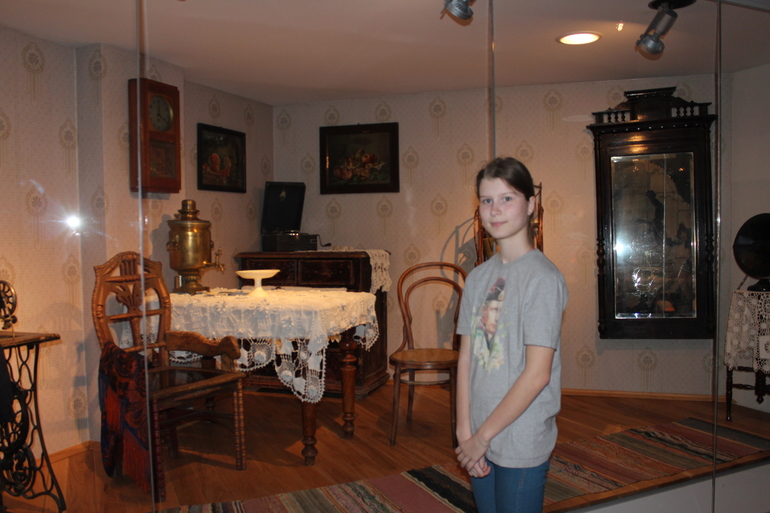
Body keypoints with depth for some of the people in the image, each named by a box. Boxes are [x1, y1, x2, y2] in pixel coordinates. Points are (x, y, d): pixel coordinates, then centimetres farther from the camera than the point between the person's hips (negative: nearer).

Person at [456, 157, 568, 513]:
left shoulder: (543, 278, -14)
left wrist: (483, 435, -13)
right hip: (479, 442, 6)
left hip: (522, 444, -5)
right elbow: (466, 357, 3)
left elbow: (537, 374, -18)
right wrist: (465, 431, -5)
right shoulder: (478, 277, 5)